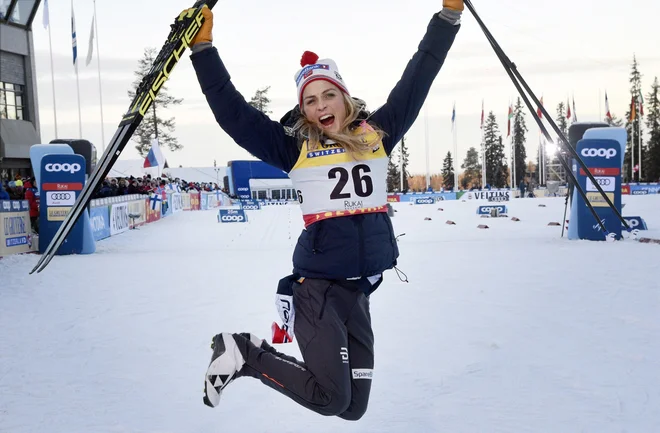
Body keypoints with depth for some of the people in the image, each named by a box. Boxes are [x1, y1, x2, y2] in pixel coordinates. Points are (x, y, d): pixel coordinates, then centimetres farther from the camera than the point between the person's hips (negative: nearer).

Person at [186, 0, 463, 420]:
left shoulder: (376, 133, 8)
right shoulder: (295, 147, 1)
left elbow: (418, 78, 9)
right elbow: (232, 111, 1)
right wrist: (203, 47, -3)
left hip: (358, 291, 5)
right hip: (316, 286, -4)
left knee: (353, 408, 9)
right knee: (332, 398, -9)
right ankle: (243, 352, 11)